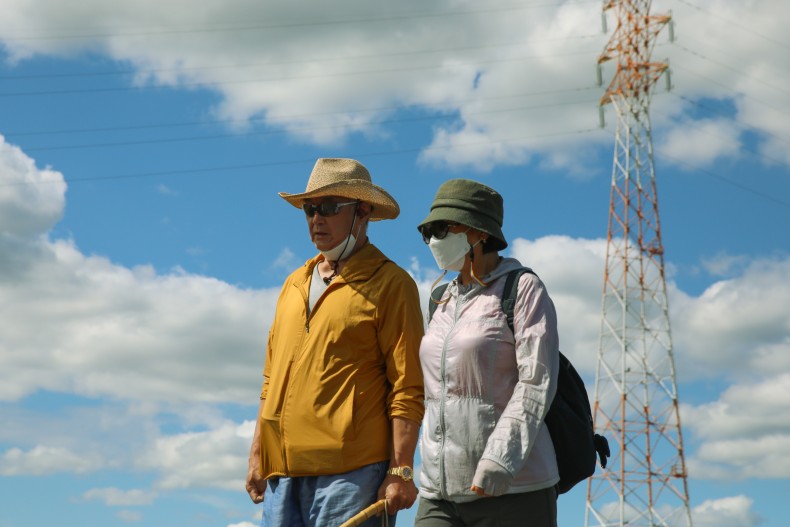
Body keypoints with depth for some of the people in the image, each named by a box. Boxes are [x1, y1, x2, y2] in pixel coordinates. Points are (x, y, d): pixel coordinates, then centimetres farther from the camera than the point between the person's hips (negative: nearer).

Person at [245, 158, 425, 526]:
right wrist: (257, 455, 16)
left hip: (350, 472, -6)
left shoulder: (390, 284, -1)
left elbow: (408, 389, -7)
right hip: (283, 472, 6)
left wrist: (401, 471, -12)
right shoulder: (295, 283, 18)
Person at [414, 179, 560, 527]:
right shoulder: (443, 302, 17)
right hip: (440, 493, 6)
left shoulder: (522, 289, -3)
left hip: (512, 490, -6)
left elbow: (537, 381, -12)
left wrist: (499, 460, -21)